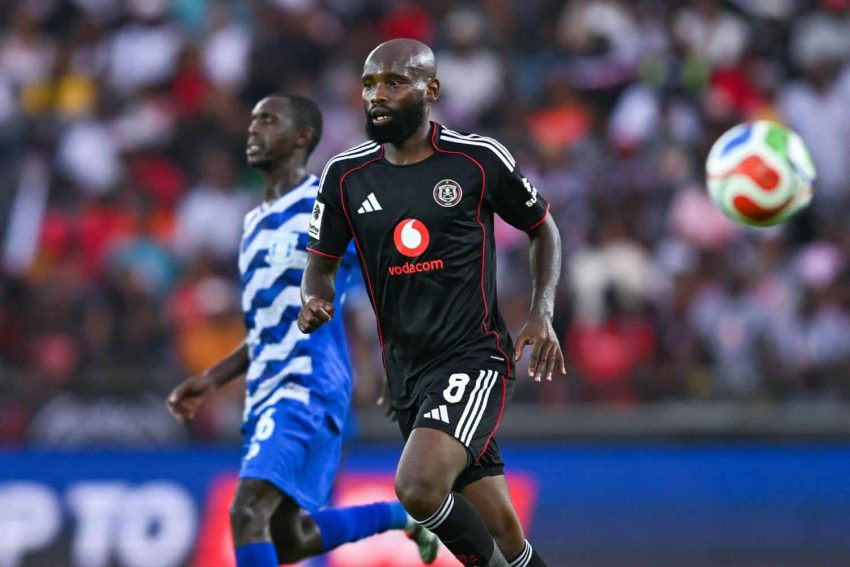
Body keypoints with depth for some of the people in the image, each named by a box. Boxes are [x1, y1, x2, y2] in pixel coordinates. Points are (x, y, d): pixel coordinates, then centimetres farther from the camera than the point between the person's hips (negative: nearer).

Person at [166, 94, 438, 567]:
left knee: (248, 511, -23)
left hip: (308, 389, -9)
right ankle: (400, 516, 33)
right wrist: (213, 380, 18)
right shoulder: (256, 224, 19)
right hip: (266, 390, 9)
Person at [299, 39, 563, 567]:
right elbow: (322, 263, 14)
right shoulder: (346, 175, 4)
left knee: (418, 487, -26)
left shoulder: (479, 159, -5)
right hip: (407, 369, 4)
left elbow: (543, 229, 10)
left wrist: (543, 314, -3)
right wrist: (315, 300, -9)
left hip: (474, 359, -4)